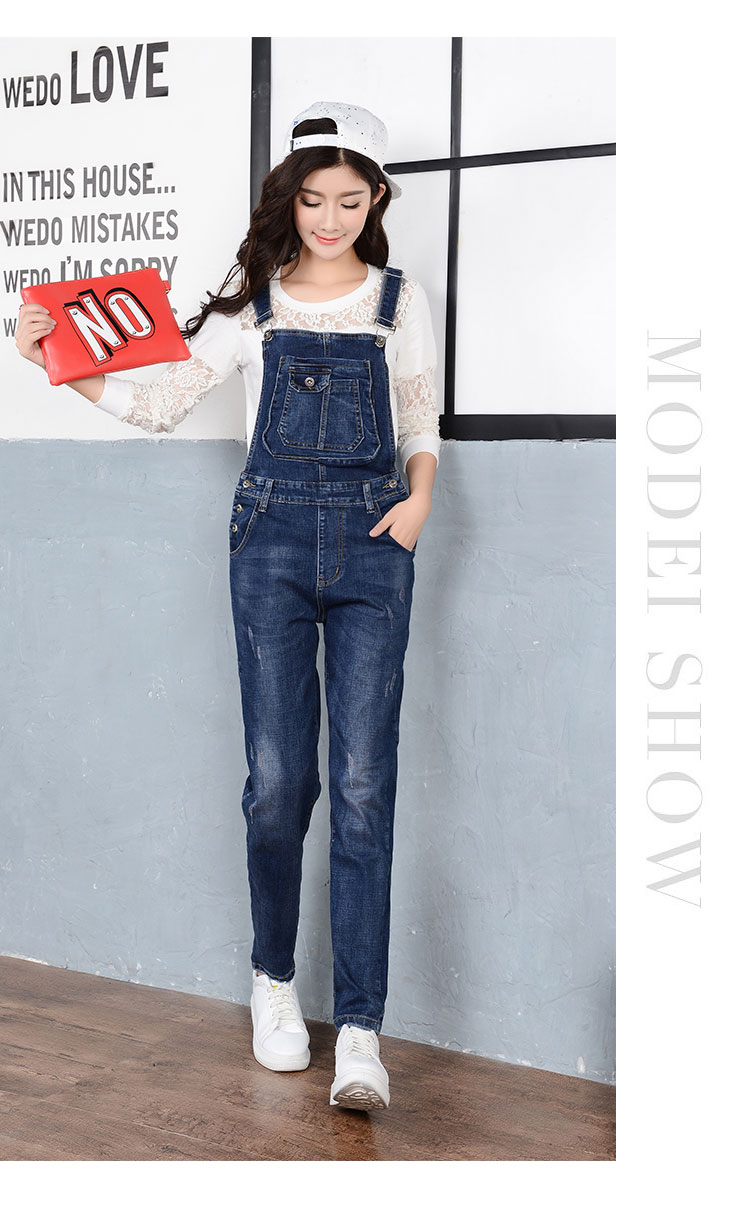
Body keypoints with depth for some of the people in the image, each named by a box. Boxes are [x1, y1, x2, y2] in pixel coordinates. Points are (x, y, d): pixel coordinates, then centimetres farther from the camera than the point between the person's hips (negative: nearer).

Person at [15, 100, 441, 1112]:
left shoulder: (401, 300, 9)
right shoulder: (253, 303, 8)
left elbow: (423, 427, 14)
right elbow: (163, 402, 8)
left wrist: (419, 499, -5)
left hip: (371, 542, 0)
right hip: (272, 537, 0)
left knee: (363, 783, -6)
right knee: (278, 777, -3)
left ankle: (359, 1030, -4)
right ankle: (274, 978, 22)